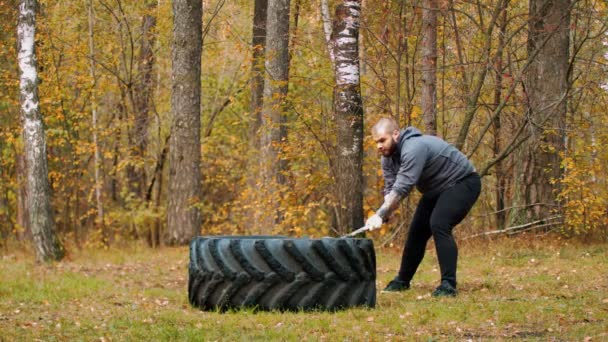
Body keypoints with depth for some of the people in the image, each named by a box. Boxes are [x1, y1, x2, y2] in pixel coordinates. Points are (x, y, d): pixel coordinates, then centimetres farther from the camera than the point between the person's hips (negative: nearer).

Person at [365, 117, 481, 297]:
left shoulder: (414, 148, -32)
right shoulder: (389, 157, -2)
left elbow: (402, 188, -38)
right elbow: (390, 188, -6)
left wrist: (381, 215, -41)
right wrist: (385, 214, -25)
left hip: (463, 183, -10)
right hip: (437, 189, 10)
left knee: (438, 225, -26)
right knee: (417, 230, 10)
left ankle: (448, 284, -26)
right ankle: (402, 280, 26)